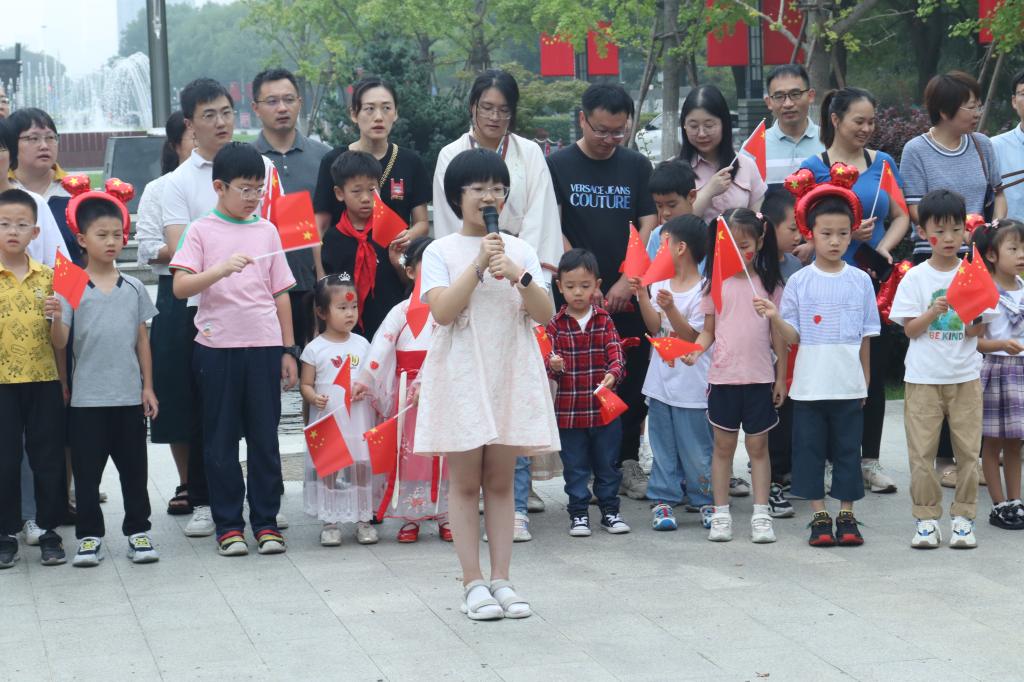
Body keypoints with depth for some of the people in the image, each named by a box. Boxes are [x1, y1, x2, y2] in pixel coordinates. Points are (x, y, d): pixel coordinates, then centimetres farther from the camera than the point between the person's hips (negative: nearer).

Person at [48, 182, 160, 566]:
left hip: (129, 396, 2)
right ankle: (89, 536, 13)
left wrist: (148, 387, 7)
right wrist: (55, 317, -27)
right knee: (87, 470, 4)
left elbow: (142, 340, 10)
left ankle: (138, 531, 19)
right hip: (87, 398, -2)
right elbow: (60, 344, -7)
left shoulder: (134, 289, 4)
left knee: (134, 468, 9)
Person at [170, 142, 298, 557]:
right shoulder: (202, 231, 1)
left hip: (264, 345, 2)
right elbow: (180, 287, -9)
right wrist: (221, 269, -25)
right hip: (217, 347, -2)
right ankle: (228, 525, 10)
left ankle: (266, 522, 12)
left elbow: (281, 293, 13)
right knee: (221, 439, 3)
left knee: (265, 437, 5)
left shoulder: (266, 231, 10)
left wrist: (288, 350, 10)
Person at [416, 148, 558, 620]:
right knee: (464, 481, 0)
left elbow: (545, 314, 0)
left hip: (511, 374, 3)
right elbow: (442, 310, -14)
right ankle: (473, 584, 3)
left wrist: (519, 275, -15)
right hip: (461, 375, -3)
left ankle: (501, 580, 8)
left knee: (501, 480, 6)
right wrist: (478, 265, -16)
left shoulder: (520, 250, 9)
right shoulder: (441, 252, 0)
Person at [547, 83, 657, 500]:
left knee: (632, 383, 3)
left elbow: (648, 227, 4)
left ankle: (628, 463, 13)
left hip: (628, 296, 2)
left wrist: (627, 282, -9)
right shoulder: (557, 166, 2)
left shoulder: (636, 166, 9)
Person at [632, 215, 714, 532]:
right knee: (662, 444, 9)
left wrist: (671, 308, -27)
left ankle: (705, 500, 15)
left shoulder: (703, 291, -12)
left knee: (695, 446, 2)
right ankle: (663, 500, 15)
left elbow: (691, 337, -15)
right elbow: (655, 327, -1)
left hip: (691, 384, -6)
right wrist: (642, 295, -11)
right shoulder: (660, 283, 6)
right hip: (661, 379, 6)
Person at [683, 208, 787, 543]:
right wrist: (695, 350, -13)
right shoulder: (715, 285, 4)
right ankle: (721, 515, 12)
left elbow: (778, 334, 4)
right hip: (723, 377, 1)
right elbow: (708, 331, 7)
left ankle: (761, 514, 9)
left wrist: (781, 376, 3)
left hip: (759, 377, -1)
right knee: (723, 445, 6)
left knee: (758, 445, 5)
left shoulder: (770, 285, 2)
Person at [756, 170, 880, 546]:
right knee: (810, 449, 4)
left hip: (849, 385, 0)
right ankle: (819, 517, 13)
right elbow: (792, 337, -1)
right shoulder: (799, 282, -1)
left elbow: (866, 337, 6)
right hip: (809, 385, 0)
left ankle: (846, 516, 15)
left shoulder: (860, 281, 1)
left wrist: (865, 381, 7)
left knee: (848, 450, 6)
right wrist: (774, 318, -19)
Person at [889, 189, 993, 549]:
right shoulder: (915, 277, 0)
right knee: (922, 450, -1)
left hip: (965, 375, 1)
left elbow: (980, 329, 6)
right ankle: (926, 518, 8)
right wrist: (933, 313, -21)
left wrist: (971, 324, -17)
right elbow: (909, 329, -3)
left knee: (968, 449, 1)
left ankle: (963, 517, 10)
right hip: (924, 376, -1)